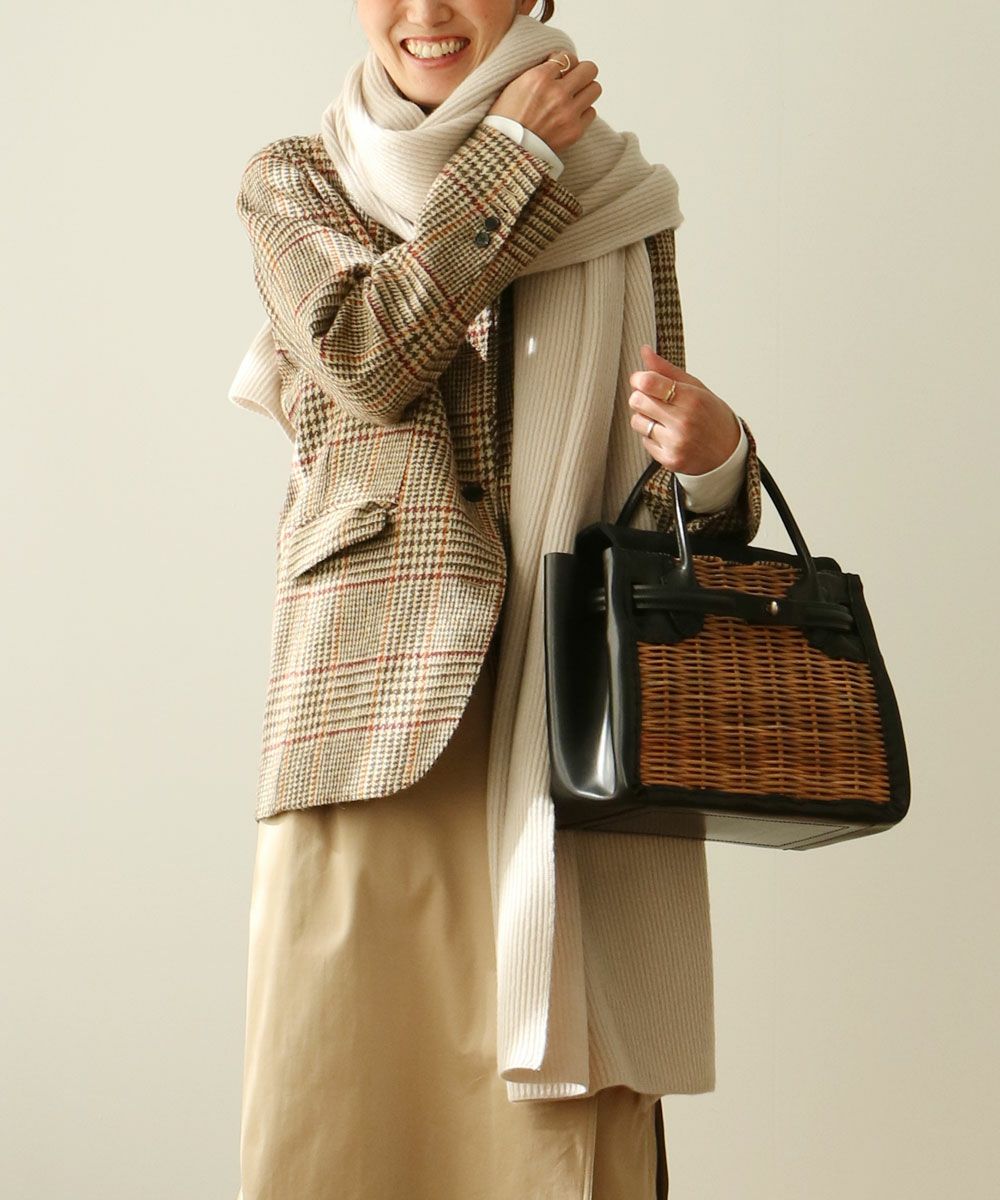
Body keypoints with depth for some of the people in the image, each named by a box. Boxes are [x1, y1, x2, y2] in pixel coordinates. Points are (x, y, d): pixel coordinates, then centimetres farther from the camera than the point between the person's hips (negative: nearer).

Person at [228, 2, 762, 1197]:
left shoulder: (619, 203, 15)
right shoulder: (294, 185, 14)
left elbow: (661, 487, 13)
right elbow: (365, 358, -7)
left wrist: (712, 456, -11)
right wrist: (510, 149, -1)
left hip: (570, 700, 1)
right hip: (375, 693, 0)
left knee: (566, 1104, -3)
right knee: (340, 1095, -3)